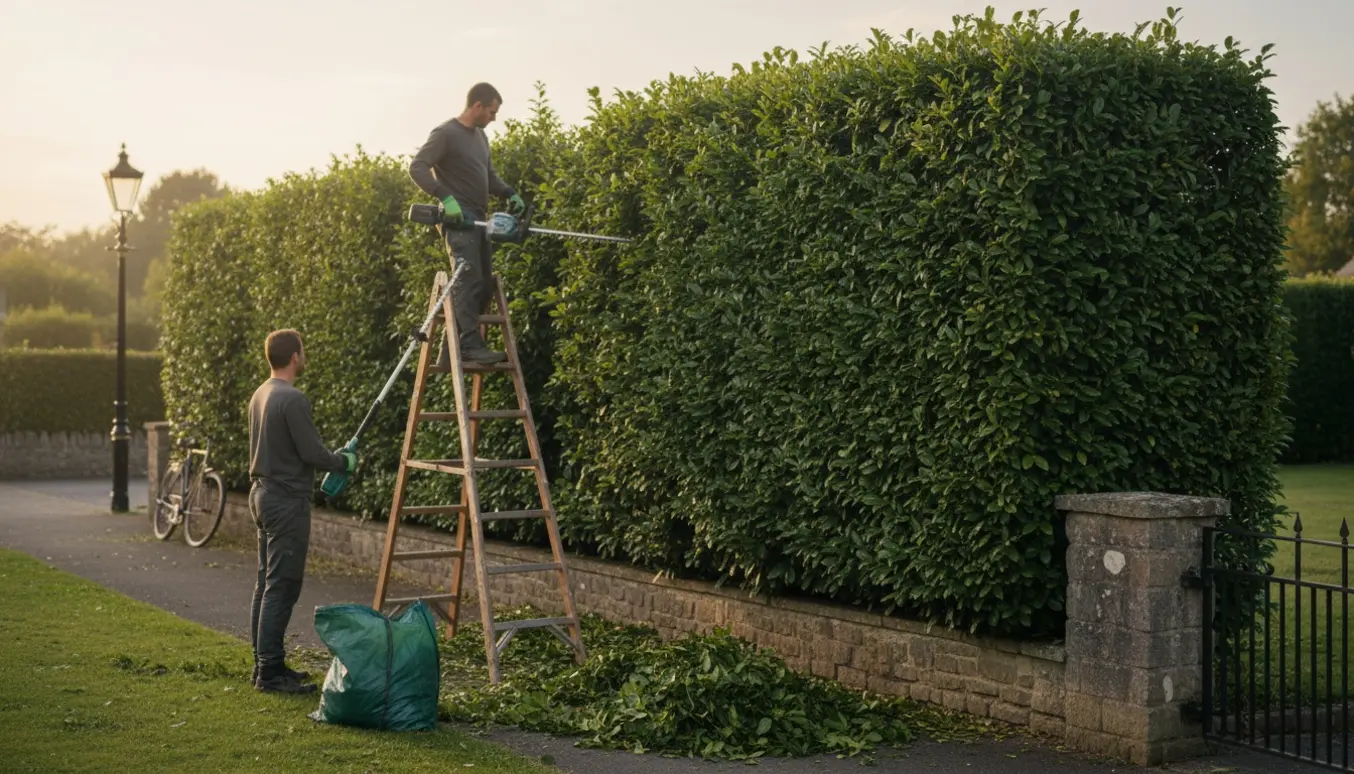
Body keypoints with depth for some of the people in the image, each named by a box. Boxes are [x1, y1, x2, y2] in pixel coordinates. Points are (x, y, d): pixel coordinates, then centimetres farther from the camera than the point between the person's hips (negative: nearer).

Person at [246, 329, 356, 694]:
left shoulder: (260, 395, 11)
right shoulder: (292, 399, -18)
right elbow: (311, 453, -18)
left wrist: (332, 457, 22)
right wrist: (344, 462, 1)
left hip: (263, 495, 10)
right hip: (287, 501, -10)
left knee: (266, 584, 12)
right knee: (282, 588, -7)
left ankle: (265, 664, 18)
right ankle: (271, 672, -5)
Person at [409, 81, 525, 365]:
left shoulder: (480, 136, 19)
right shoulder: (445, 134, -7)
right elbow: (417, 167, -14)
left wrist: (510, 193, 8)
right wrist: (445, 197, -24)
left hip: (477, 221, 9)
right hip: (457, 219, -9)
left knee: (484, 284, 7)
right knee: (468, 278, -18)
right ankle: (471, 345, -22)